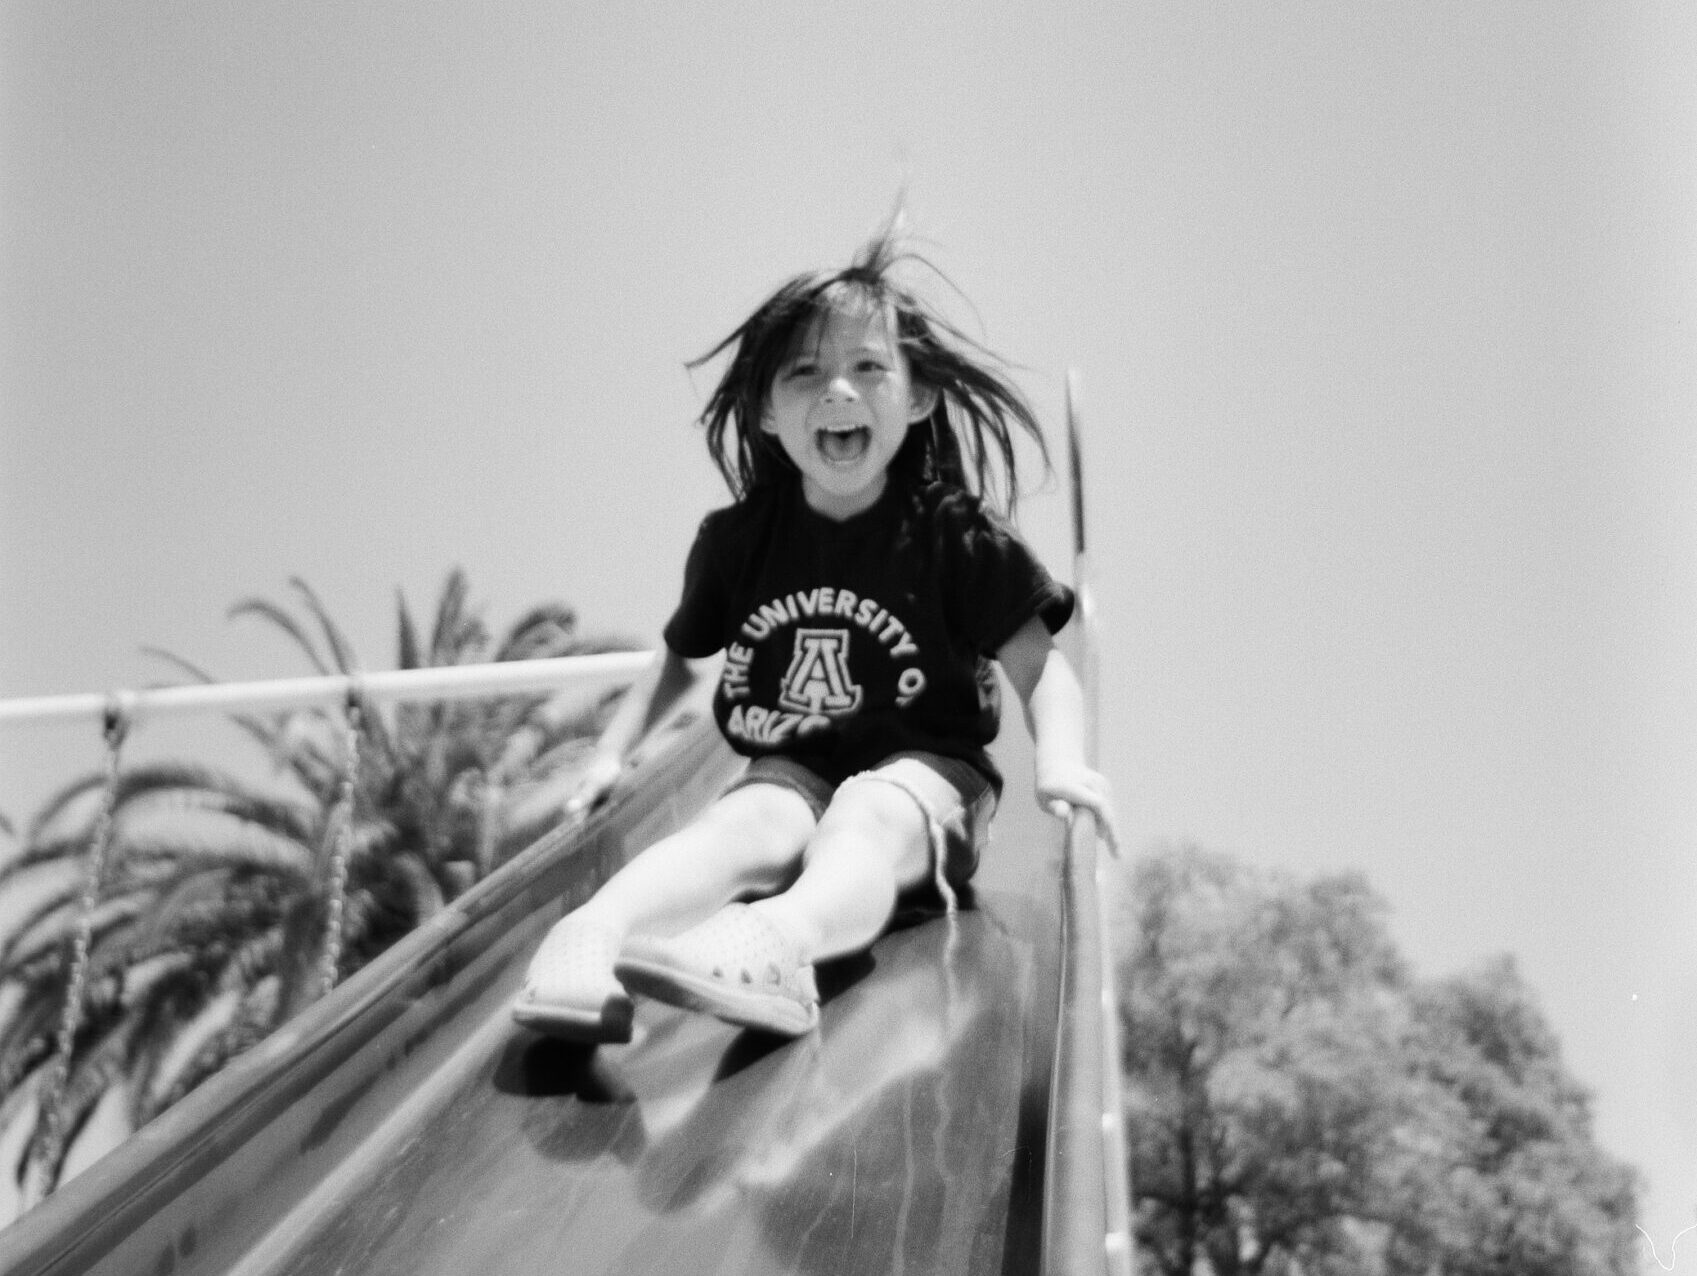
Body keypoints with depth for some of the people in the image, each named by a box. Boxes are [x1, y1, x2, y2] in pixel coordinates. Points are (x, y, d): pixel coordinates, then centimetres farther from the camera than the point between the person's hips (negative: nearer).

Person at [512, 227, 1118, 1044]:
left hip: (921, 769, -3)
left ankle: (775, 942, -70)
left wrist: (1062, 761, -25)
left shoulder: (954, 534, -3)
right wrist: (612, 752, 8)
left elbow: (1037, 667, -6)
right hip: (792, 771, 3)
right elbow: (680, 658, 20)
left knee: (864, 822, -36)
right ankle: (593, 936, -59)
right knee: (750, 822, -30)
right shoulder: (736, 540, 5)